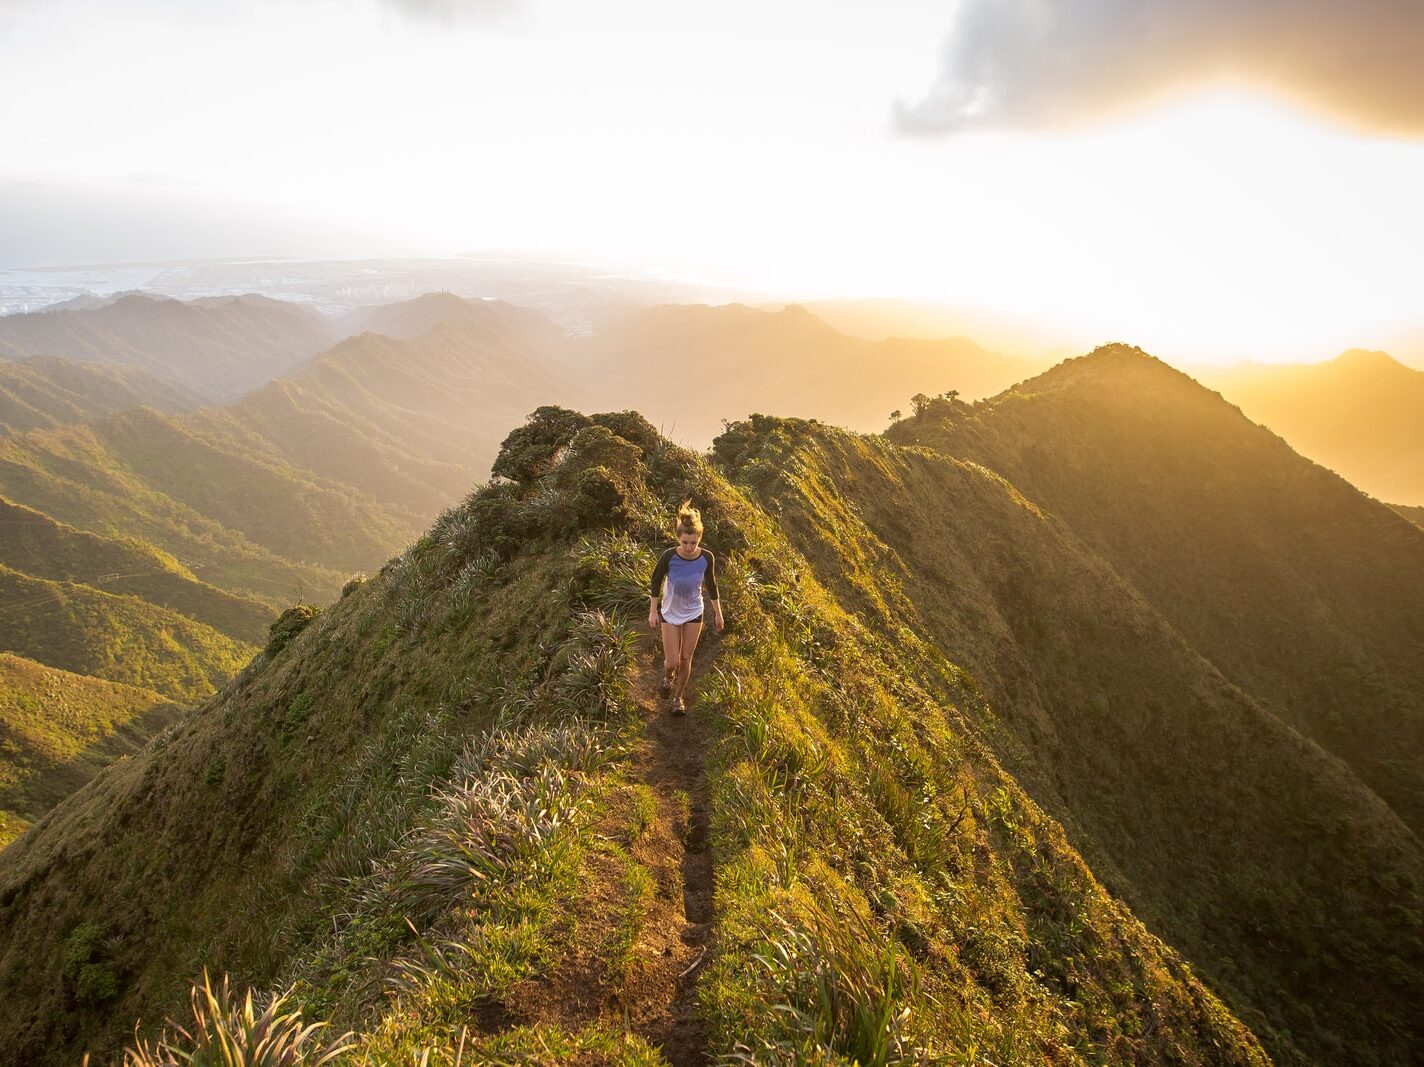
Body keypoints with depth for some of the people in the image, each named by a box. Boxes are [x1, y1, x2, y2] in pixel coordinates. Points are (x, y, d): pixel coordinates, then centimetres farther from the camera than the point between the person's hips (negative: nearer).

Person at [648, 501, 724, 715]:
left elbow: (711, 585, -2)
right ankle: (668, 678, 36)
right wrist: (653, 611, -5)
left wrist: (718, 613, 6)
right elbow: (656, 581, -8)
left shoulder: (706, 558, -18)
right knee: (672, 661, -1)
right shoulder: (669, 557, -24)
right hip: (670, 613, -1)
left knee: (686, 659, 9)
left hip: (694, 613, 1)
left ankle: (679, 697, 33)